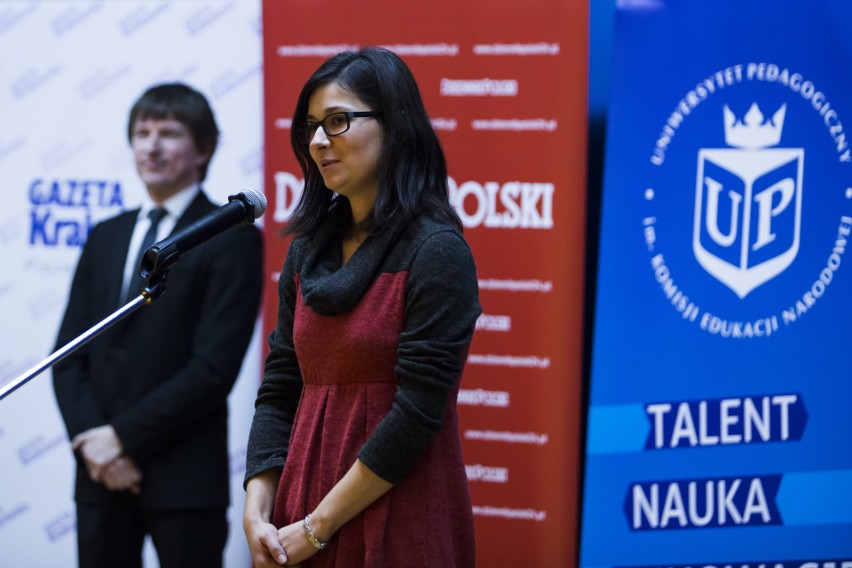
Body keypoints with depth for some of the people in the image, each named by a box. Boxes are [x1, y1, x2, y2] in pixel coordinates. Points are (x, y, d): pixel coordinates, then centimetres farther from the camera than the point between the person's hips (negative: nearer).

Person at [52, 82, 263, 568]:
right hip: (101, 474, 5)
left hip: (185, 478, -5)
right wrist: (91, 440, -6)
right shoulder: (106, 237, 15)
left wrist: (124, 436, -13)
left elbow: (215, 365, -13)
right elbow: (70, 354, 10)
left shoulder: (233, 240, -5)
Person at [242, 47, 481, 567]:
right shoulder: (309, 251, 8)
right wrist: (257, 513, -7)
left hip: (399, 524, -6)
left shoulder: (435, 251, -11)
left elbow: (417, 413, -16)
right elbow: (279, 391, 6)